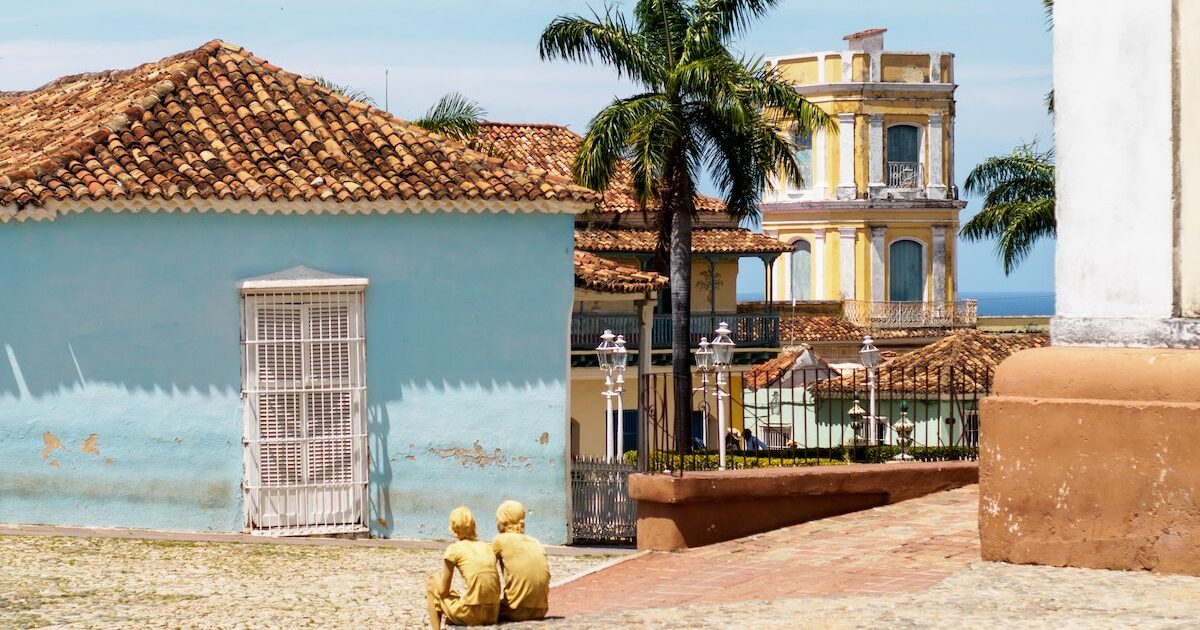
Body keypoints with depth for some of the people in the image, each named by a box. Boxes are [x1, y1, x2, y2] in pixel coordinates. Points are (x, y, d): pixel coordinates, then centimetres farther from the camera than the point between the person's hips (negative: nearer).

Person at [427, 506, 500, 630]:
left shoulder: (454, 549, -1)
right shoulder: (487, 547, 14)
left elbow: (443, 591, 2)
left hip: (471, 615, -5)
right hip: (493, 615, 5)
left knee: (433, 580, 20)